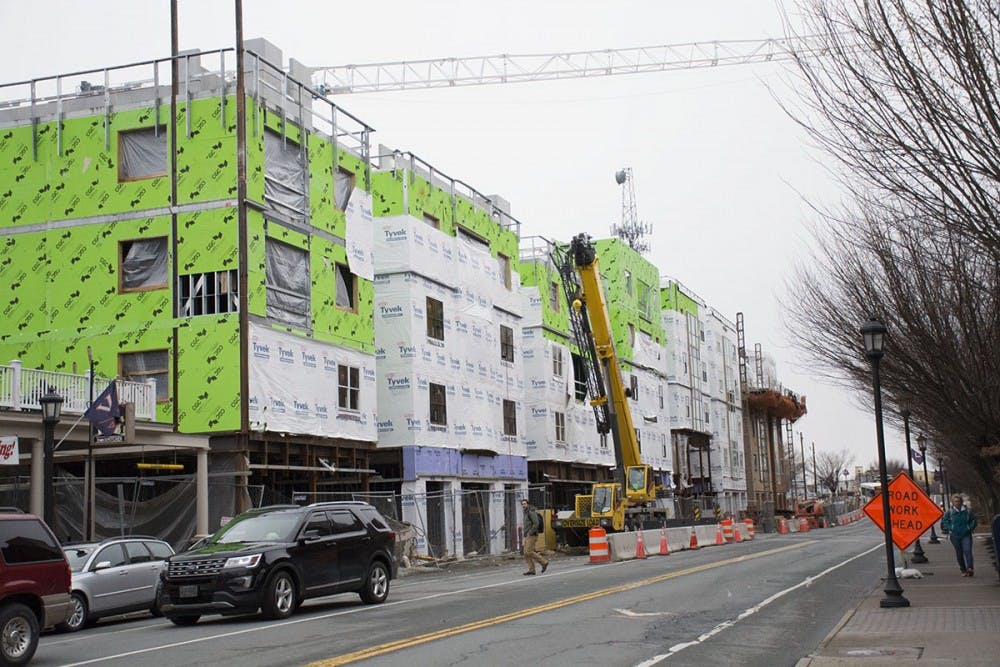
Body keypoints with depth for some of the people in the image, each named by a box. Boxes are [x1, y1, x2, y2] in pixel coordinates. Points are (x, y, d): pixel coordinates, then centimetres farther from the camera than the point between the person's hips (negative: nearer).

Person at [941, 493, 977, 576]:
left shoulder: (967, 511, 2)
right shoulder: (949, 512, 1)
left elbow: (973, 520, 13)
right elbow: (944, 521, 8)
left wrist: (970, 528, -1)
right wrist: (950, 528, -5)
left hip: (966, 535, -1)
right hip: (955, 536, 1)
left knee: (967, 551, -18)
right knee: (959, 554, 6)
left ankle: (969, 568, -25)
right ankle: (963, 570, 15)